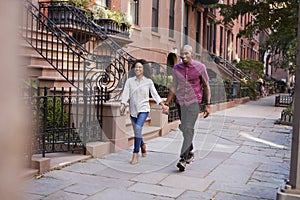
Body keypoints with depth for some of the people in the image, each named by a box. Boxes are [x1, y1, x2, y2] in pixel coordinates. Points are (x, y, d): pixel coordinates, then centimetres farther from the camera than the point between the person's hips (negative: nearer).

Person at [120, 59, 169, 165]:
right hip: (133, 110, 3)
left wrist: (163, 105, -7)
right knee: (137, 132, 13)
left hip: (143, 109, -3)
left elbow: (155, 95, 2)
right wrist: (122, 104, -20)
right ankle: (143, 145, 45)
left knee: (138, 129, -22)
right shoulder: (129, 81, 3)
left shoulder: (148, 82, 1)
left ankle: (135, 155, -15)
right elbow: (125, 94, -4)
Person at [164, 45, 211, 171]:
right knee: (184, 128, 12)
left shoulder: (200, 67, -6)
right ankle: (190, 153, 31)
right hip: (180, 102, 4)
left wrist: (208, 105, -3)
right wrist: (167, 103, 9)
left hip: (194, 102, -4)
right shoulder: (176, 68, 3)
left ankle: (183, 158, -16)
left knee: (188, 128, -15)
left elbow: (206, 86, 2)